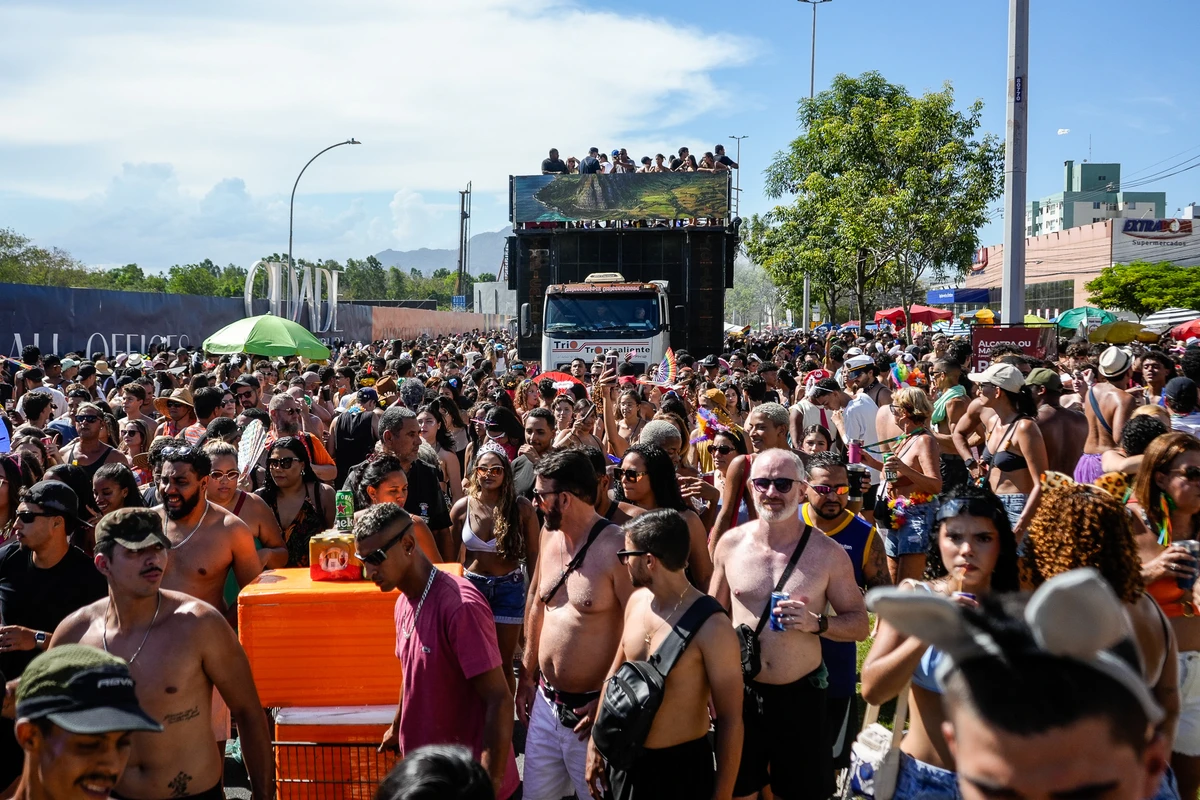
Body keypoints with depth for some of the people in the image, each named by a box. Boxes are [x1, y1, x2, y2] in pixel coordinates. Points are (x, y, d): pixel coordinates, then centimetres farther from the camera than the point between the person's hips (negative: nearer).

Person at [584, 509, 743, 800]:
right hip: (624, 760, 6)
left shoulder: (711, 626, -22)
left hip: (681, 770, -6)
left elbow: (730, 720, -17)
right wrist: (596, 745, 14)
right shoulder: (637, 600, -1)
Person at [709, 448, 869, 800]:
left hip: (801, 695, -2)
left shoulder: (828, 553, -7)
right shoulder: (731, 544, -1)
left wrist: (817, 623, -20)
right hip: (739, 693, 2)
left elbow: (860, 624, 0)